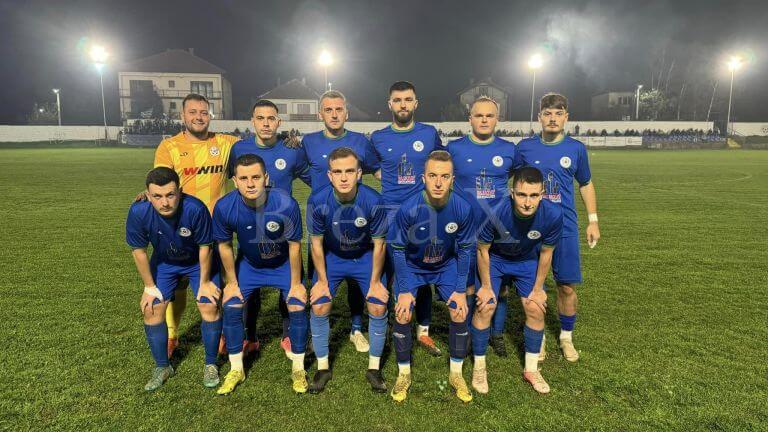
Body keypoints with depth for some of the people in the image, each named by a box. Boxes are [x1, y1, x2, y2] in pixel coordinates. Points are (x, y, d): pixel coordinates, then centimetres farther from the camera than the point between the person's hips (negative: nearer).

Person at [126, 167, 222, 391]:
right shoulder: (138, 212, -30)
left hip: (198, 262, -2)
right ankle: (162, 367, 19)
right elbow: (139, 250, -13)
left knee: (209, 306, -12)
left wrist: (205, 282, -11)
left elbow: (204, 247, -21)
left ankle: (210, 365, 10)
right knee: (152, 310, -3)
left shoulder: (195, 208, -37)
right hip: (163, 262, 3)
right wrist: (150, 286, -6)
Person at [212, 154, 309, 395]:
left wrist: (295, 283, -12)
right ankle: (236, 370, 14)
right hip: (248, 264, 2)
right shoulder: (224, 207, -28)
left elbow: (294, 245, -20)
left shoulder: (286, 205, -34)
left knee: (297, 307, -12)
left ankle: (298, 369, 11)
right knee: (230, 307, -8)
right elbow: (225, 246, -10)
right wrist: (232, 282, -2)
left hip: (284, 264, -2)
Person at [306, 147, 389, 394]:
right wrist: (322, 281, -8)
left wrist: (375, 281, -10)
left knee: (378, 308, -8)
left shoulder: (373, 201, -29)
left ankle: (374, 368, 13)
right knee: (319, 308, -8)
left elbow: (378, 244, -16)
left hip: (365, 257, 0)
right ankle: (323, 368, 14)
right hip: (331, 257, 1)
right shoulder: (318, 202, -27)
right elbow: (317, 243, -13)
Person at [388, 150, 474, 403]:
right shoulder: (409, 209, -31)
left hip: (447, 266, 2)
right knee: (402, 315, -10)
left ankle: (456, 374, 17)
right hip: (412, 266, -1)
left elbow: (465, 250, -11)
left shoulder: (463, 209, -26)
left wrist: (461, 290, -10)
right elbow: (398, 250, -17)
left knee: (460, 314, -6)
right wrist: (404, 290, -15)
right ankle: (404, 375, 13)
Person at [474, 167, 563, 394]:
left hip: (528, 261, 2)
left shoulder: (553, 215, -31)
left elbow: (546, 253, -12)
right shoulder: (495, 212, -38)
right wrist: (486, 286, -11)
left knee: (536, 309, -3)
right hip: (494, 258, -2)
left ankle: (531, 369, 19)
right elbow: (482, 250, -19)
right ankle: (479, 367, 11)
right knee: (485, 307, -10)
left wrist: (538, 289, -4)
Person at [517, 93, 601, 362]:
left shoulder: (576, 149, 3)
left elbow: (586, 185, 14)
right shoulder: (525, 147, 0)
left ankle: (566, 338, 26)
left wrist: (593, 221, 10)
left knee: (567, 286, 4)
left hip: (565, 228, 1)